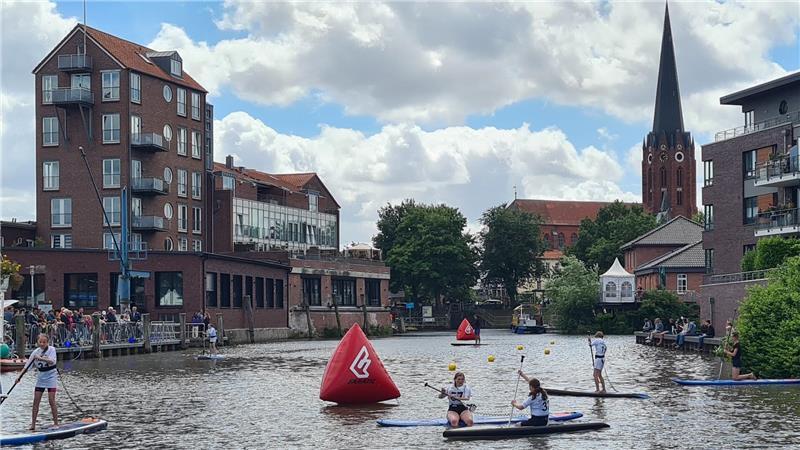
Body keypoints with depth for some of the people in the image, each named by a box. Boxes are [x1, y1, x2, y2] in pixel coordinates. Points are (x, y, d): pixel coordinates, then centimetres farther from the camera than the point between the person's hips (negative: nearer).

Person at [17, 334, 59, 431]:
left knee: (51, 401, -9)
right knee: (36, 401, 0)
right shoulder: (36, 352, 1)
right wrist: (19, 376, -9)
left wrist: (40, 358, -37)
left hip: (51, 376, -4)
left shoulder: (51, 349, -9)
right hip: (41, 377, 4)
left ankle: (56, 423, 0)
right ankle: (33, 424, 4)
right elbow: (28, 365, 0)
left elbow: (52, 361, -25)